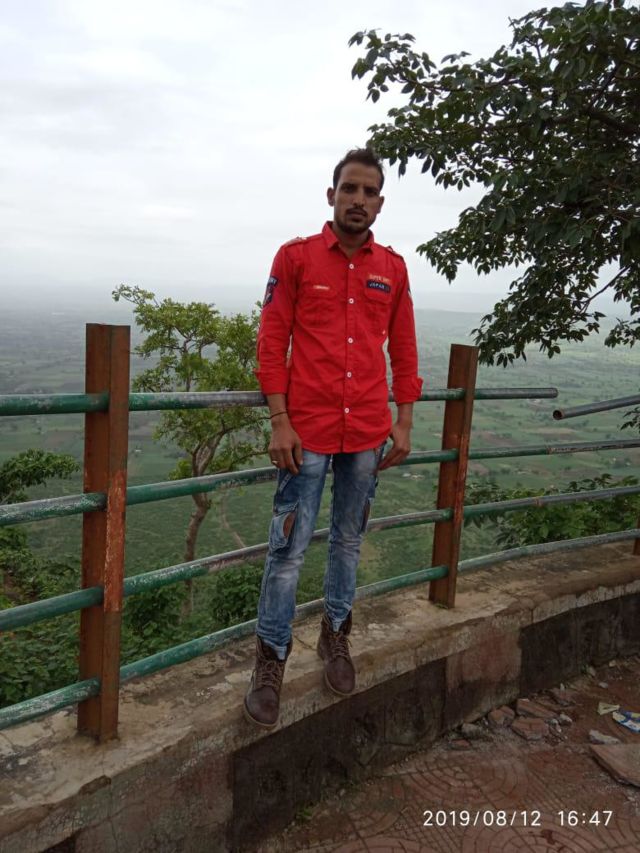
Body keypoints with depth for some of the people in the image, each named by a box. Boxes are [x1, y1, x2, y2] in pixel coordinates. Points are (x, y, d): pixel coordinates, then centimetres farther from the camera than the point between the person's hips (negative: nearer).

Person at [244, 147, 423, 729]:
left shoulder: (393, 269, 9)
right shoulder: (296, 257, 0)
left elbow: (403, 351, 12)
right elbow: (272, 342, -4)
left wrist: (403, 423, 7)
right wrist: (280, 423, -10)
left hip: (367, 433, 3)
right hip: (308, 431, -3)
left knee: (349, 541, 15)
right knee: (289, 550, 0)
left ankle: (336, 637, 34)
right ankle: (271, 663, 14)